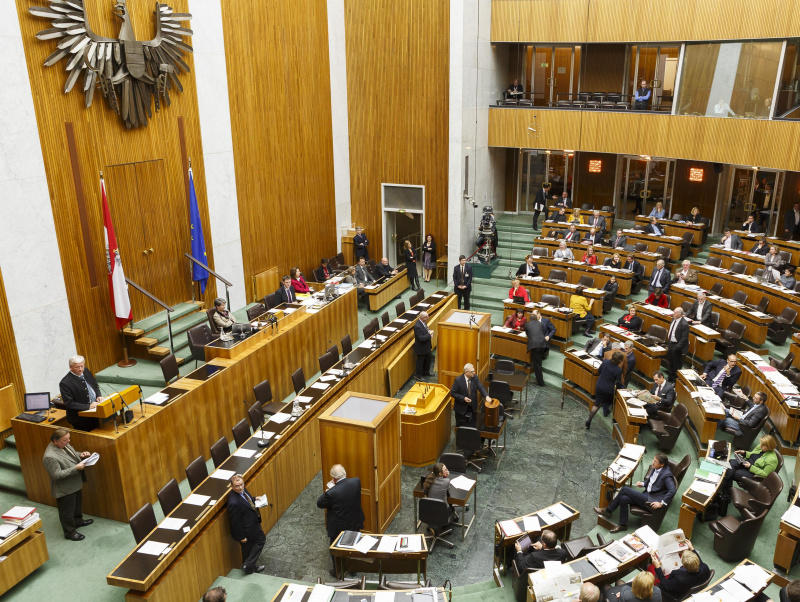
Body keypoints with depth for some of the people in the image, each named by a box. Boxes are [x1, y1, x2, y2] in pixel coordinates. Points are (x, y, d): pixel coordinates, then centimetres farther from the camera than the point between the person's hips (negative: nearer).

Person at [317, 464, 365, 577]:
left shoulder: (332, 493, -34)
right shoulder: (356, 481, -21)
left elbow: (319, 503, -16)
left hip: (339, 528, -4)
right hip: (355, 524, 4)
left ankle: (337, 572, 42)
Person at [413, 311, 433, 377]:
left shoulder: (424, 322, -3)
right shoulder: (417, 326, -31)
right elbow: (421, 338, -33)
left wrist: (430, 333, -7)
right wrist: (429, 334, -24)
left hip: (426, 347, 9)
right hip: (421, 348, -9)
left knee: (427, 360, 25)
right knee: (420, 362, 9)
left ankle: (426, 372, 45)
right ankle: (419, 376, 26)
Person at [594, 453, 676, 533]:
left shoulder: (666, 474, -17)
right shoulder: (655, 469, 9)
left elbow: (672, 491, -25)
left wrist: (662, 503, -27)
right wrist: (643, 483, 6)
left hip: (652, 501, -9)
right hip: (647, 495, 9)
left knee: (625, 489, -16)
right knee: (623, 499, -13)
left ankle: (607, 511, -4)